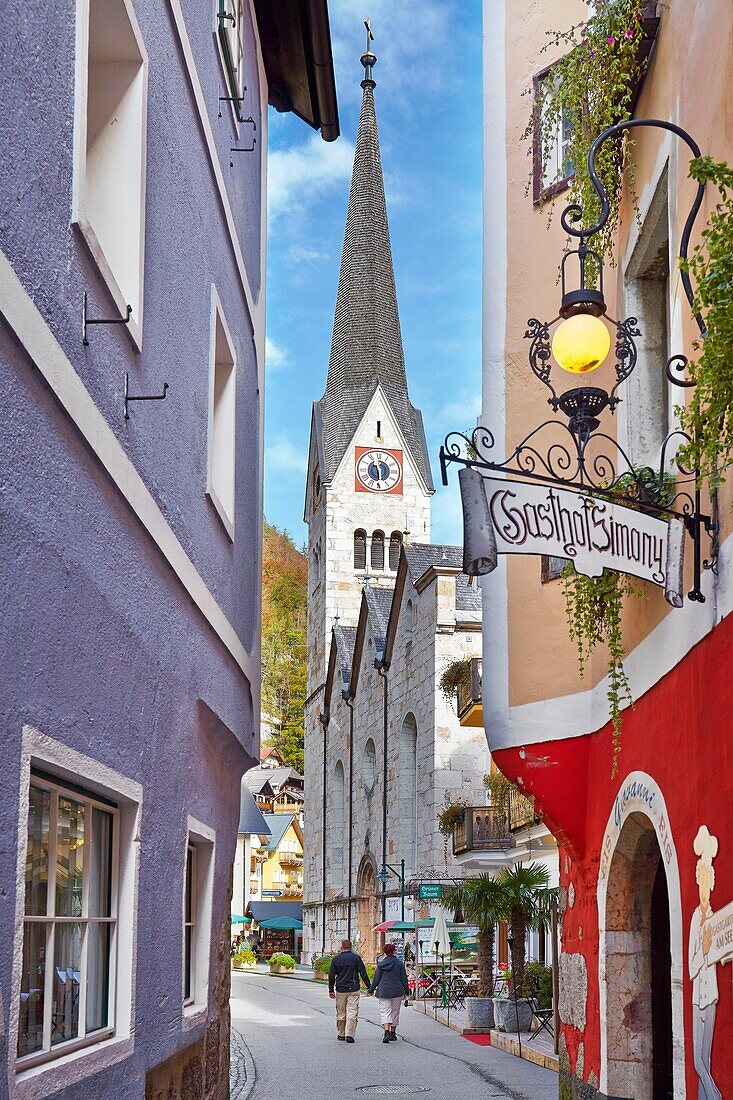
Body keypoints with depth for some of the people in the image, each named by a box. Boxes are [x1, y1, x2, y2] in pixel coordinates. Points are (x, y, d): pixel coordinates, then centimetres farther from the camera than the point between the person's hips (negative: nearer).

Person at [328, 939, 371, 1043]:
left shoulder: (335, 959, 4)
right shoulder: (356, 958, -1)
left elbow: (331, 976, 5)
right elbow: (363, 973, -2)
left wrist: (331, 990, 12)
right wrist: (369, 987, 4)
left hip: (340, 990, 2)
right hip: (353, 989, -2)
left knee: (341, 1013, 12)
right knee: (352, 1012, -4)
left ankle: (341, 1034, 18)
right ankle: (350, 1035, -13)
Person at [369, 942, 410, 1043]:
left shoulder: (381, 964, -1)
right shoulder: (399, 963, -3)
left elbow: (376, 979, 3)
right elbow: (404, 979, 1)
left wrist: (371, 989, 18)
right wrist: (406, 991, 13)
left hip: (384, 991, -1)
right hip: (397, 991, 1)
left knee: (385, 1012, -3)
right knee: (395, 1012, 13)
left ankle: (387, 1032, -23)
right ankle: (393, 1033, 20)